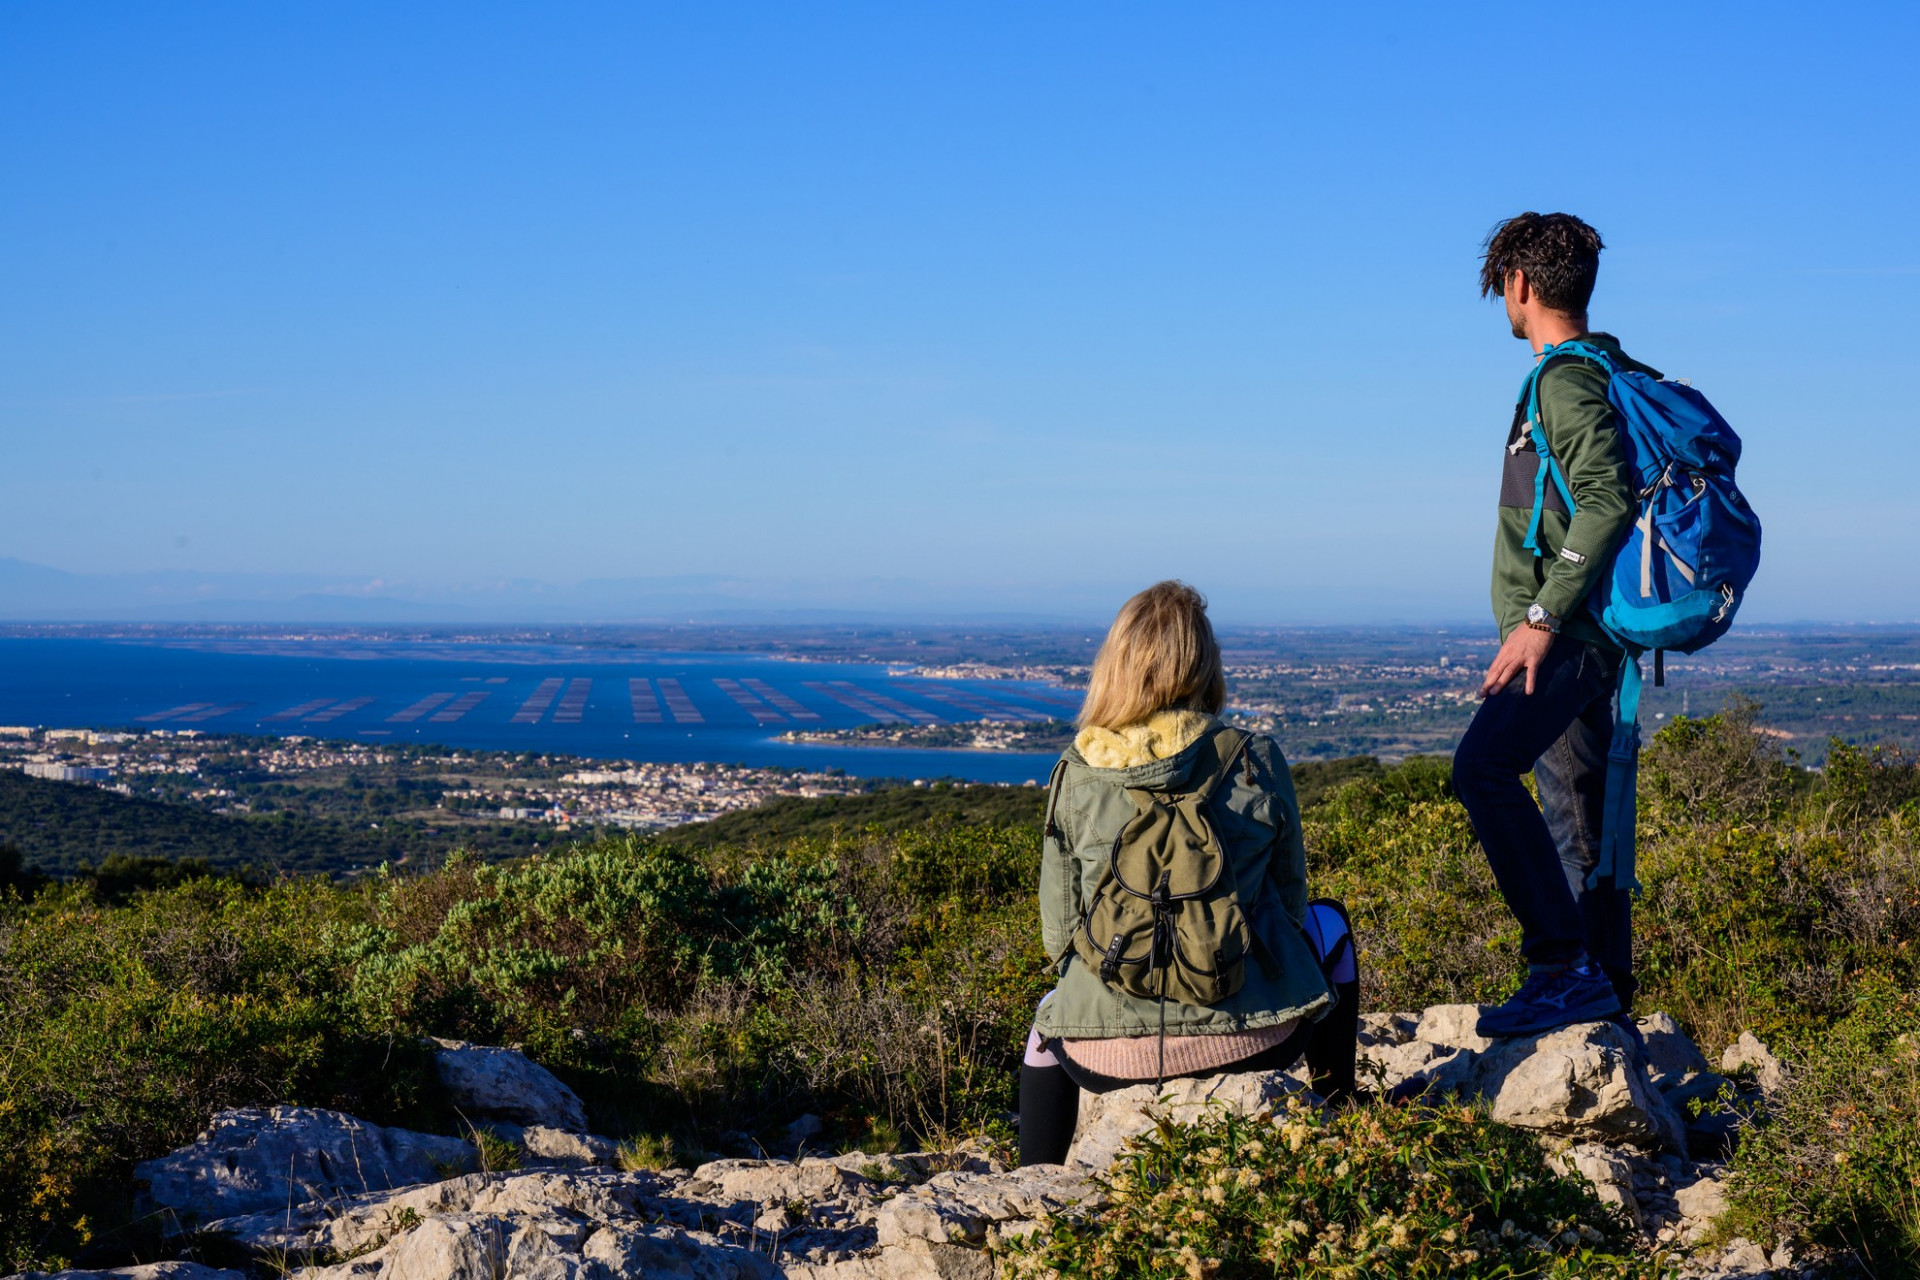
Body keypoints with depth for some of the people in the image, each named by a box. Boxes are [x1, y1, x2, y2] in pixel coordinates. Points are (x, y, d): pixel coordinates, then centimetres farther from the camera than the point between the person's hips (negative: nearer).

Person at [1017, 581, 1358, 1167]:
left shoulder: (1075, 773, -4)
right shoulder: (1256, 761, -6)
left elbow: (1058, 932, 1)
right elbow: (1291, 903, 5)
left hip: (1106, 1054, 1)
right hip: (1247, 1038, -1)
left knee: (1050, 1015, 38)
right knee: (1327, 924, 32)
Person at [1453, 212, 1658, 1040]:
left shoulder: (1567, 379, -13)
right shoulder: (1618, 373, 19)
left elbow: (1607, 501, -25)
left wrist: (1540, 616, -27)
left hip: (1567, 632, -11)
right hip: (1577, 635, 11)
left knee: (1483, 767, -25)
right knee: (1576, 814, 13)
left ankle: (1563, 962, -26)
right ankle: (1605, 991, 19)